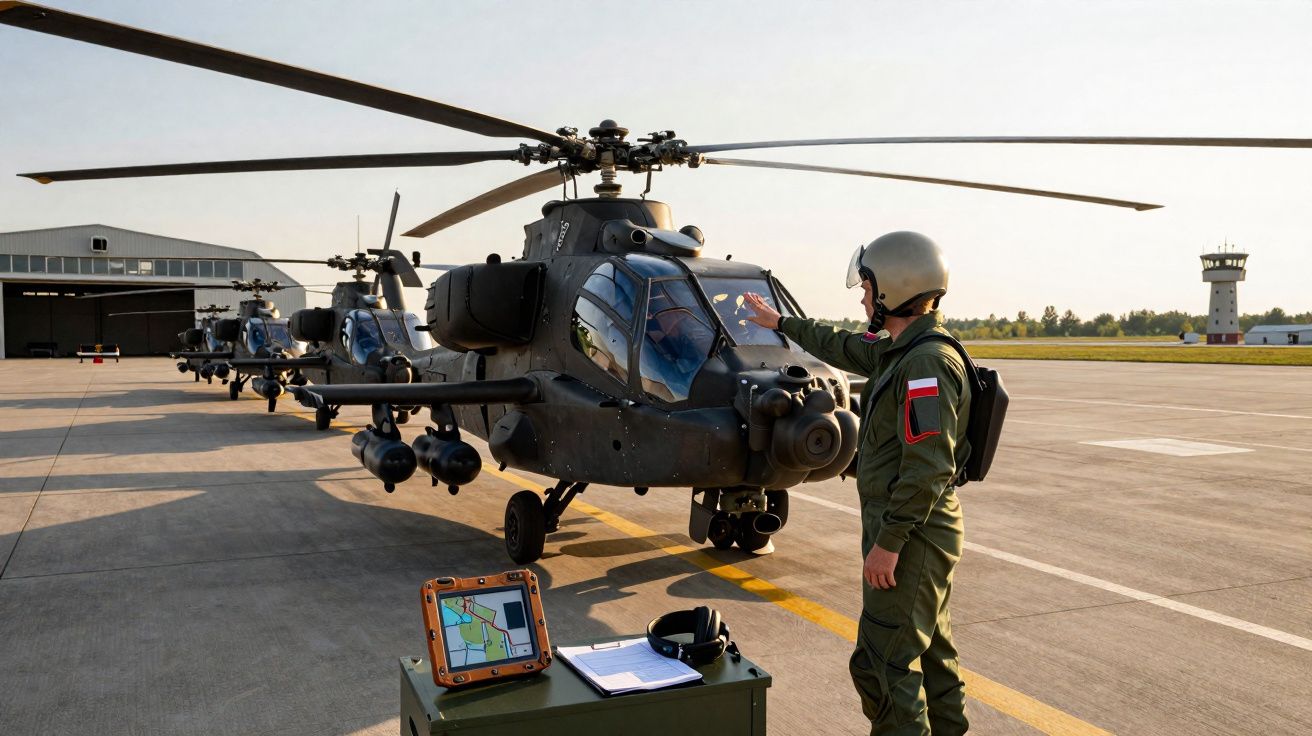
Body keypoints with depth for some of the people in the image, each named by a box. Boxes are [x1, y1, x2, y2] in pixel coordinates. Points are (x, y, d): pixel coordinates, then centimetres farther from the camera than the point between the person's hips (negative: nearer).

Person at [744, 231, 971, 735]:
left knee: (884, 664, -3)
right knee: (930, 649, 19)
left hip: (911, 537, -10)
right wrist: (780, 323, 37)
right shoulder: (897, 352, 9)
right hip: (918, 532, 10)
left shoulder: (927, 363, -22)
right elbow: (841, 347, 27)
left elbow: (928, 470, -27)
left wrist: (887, 543, -23)